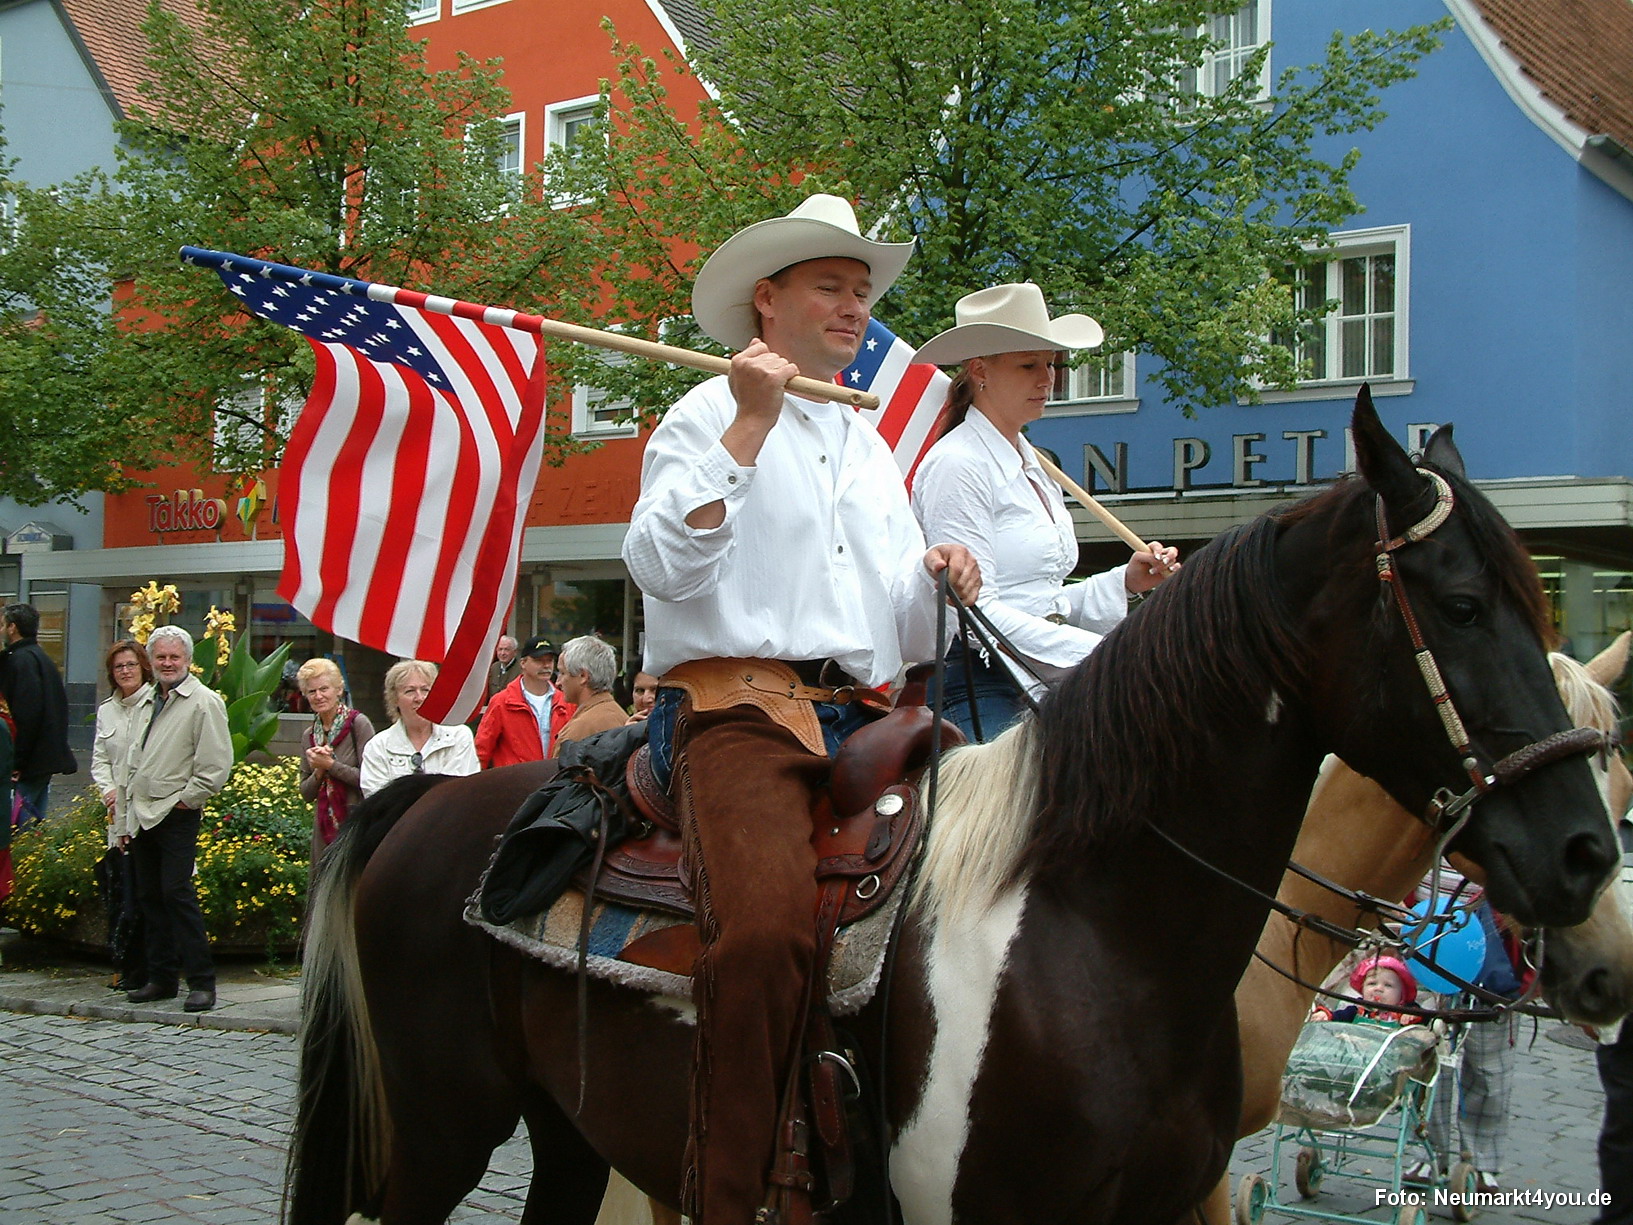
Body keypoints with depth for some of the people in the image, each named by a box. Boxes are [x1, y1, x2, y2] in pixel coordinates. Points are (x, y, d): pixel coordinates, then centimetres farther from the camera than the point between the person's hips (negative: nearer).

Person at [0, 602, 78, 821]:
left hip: (32, 762, -10)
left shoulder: (21, 659, -12)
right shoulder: (40, 656, 19)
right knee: (35, 819, 14)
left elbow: (26, 715, -21)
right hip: (48, 759, 10)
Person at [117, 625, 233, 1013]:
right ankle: (161, 978, 17)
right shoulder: (144, 704, 19)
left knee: (177, 894, -12)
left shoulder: (203, 702, -4)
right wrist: (123, 820, 18)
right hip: (140, 816, 8)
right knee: (150, 897, 9)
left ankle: (201, 981, -9)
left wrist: (186, 798, -11)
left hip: (176, 816, -8)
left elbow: (216, 764, -11)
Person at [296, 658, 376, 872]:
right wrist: (318, 771, -4)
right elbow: (306, 792, 14)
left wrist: (330, 765, -13)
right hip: (324, 828, 6)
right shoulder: (309, 736, 13)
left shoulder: (358, 724, -6)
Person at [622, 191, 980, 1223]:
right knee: (769, 926, -33)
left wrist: (936, 584, 6)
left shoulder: (873, 448, 28)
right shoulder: (707, 415, 8)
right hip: (735, 710, -7)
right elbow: (663, 566, -10)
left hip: (863, 720, 7)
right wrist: (749, 428, -13)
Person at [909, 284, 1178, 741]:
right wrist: (1094, 652, -17)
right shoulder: (956, 465, -8)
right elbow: (973, 611, -15)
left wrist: (1126, 582, 6)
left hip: (1044, 686, 8)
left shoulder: (1033, 465, 19)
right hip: (983, 690, -8)